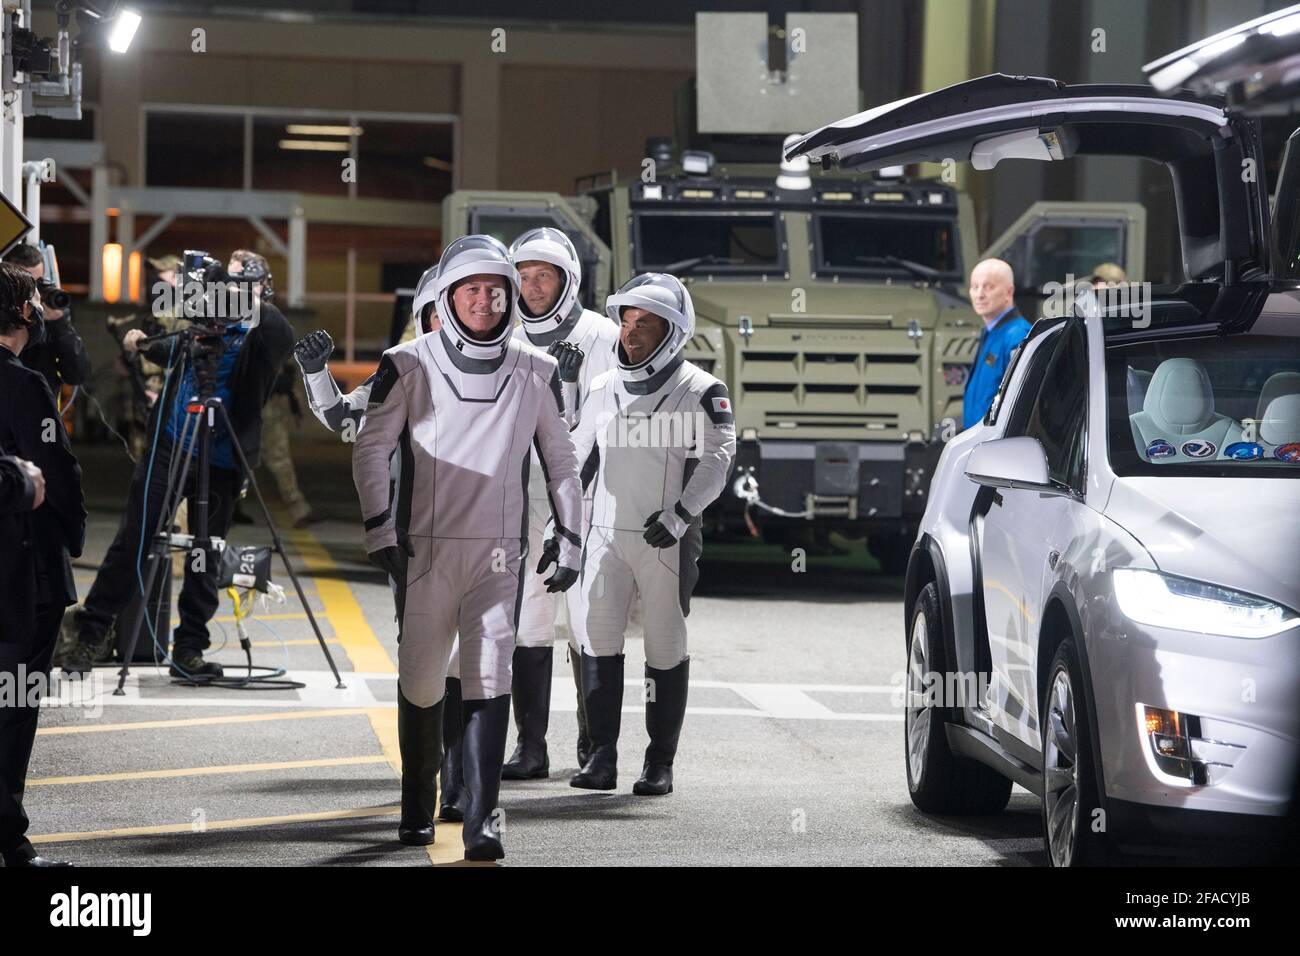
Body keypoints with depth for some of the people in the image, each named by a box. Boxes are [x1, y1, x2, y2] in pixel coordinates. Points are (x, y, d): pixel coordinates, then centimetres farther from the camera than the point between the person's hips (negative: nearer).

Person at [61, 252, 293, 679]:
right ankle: (90, 636, 10)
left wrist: (257, 306, -36)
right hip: (168, 446, 3)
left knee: (204, 557, 4)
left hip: (219, 461, -2)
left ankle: (189, 651, 14)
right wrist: (145, 346, 7)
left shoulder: (263, 332, -5)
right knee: (130, 542, 3)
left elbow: (282, 341, -28)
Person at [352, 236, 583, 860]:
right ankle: (417, 810, 20)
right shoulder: (409, 367, 1)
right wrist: (379, 527, -7)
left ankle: (482, 820, -16)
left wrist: (569, 541, 12)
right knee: (420, 681, 3)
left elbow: (561, 462, 15)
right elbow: (371, 448, 2)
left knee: (489, 677, -12)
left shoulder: (535, 374, 7)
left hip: (500, 552, 0)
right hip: (424, 548, 0)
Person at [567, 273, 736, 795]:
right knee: (597, 640, -4)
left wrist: (681, 513, -21)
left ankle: (660, 762, 7)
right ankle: (602, 756, 0)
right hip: (606, 533, 4)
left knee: (666, 648, 1)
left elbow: (717, 458, -10)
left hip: (667, 541, -4)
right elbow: (575, 455, 24)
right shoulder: (603, 389, 13)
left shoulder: (701, 391, -2)